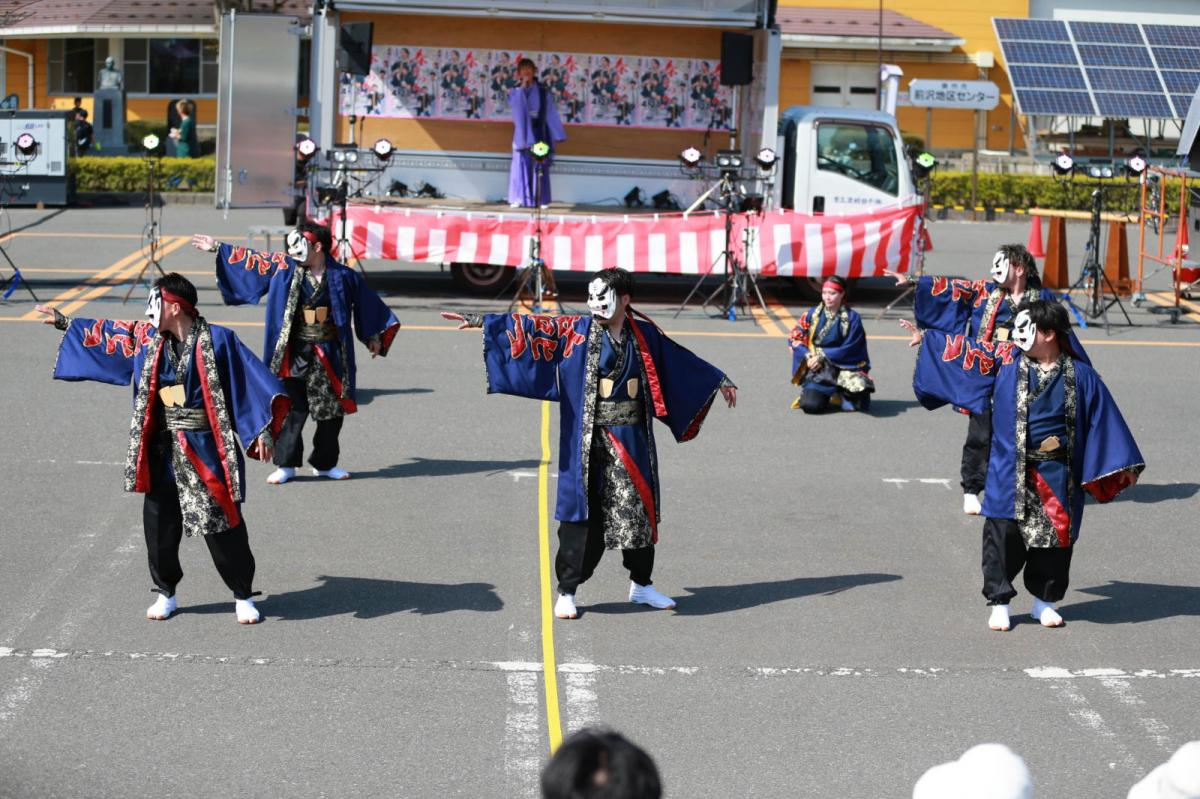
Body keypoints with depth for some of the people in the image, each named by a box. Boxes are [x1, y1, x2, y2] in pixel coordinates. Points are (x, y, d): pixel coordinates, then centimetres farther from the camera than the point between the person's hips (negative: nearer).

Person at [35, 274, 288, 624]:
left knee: (223, 523, -1)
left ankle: (243, 596, 12)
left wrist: (263, 430, -20)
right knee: (159, 523, 11)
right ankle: (165, 593, 27)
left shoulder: (216, 340, -11)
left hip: (205, 450, -6)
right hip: (163, 451, 6)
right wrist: (64, 323, 26)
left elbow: (253, 380, -13)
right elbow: (110, 333, 20)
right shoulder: (148, 338, 6)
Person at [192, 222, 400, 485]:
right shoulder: (285, 268, 3)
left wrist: (374, 336, 10)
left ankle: (324, 463, 20)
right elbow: (252, 260, 10)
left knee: (331, 411, 6)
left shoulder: (342, 275, -2)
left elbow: (367, 303, 9)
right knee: (291, 409, 1)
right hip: (295, 354, 1)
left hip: (329, 355, -1)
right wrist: (217, 248, 11)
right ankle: (286, 464, 9)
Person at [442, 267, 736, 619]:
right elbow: (534, 327, -6)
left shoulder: (643, 333, 5)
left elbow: (682, 361, 17)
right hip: (589, 441, -3)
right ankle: (566, 591, 9)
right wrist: (481, 321, -12)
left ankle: (641, 584, 25)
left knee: (639, 508, 9)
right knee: (583, 513, -1)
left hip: (632, 439, 3)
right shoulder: (577, 330, -2)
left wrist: (719, 381, 24)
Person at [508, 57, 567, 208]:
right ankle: (518, 199, -5)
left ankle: (541, 200, 0)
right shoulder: (516, 91, 6)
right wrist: (522, 87, -18)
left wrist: (557, 135, -1)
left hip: (538, 133, 0)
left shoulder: (542, 92, 5)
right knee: (521, 165, -5)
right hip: (522, 133, 0)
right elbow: (513, 103, -16)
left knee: (540, 167, -2)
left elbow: (551, 114, 4)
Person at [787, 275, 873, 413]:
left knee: (860, 386, -33)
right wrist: (808, 357, -12)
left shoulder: (852, 318, -2)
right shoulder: (813, 314, 5)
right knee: (810, 405, -25)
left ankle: (837, 396, 0)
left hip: (844, 367, 0)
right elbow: (795, 338, 5)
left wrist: (822, 357, -13)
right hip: (817, 370, 0)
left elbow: (849, 349, -7)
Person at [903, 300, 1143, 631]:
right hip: (1010, 474, 0)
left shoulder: (1079, 375, -1)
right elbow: (968, 350, 11)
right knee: (1004, 534, -3)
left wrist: (1123, 464, 3)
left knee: (1056, 536, 6)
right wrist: (927, 338, 12)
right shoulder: (1005, 359, 1)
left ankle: (1045, 601, 23)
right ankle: (999, 602, 10)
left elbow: (1104, 418, 3)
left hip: (1057, 474, 0)